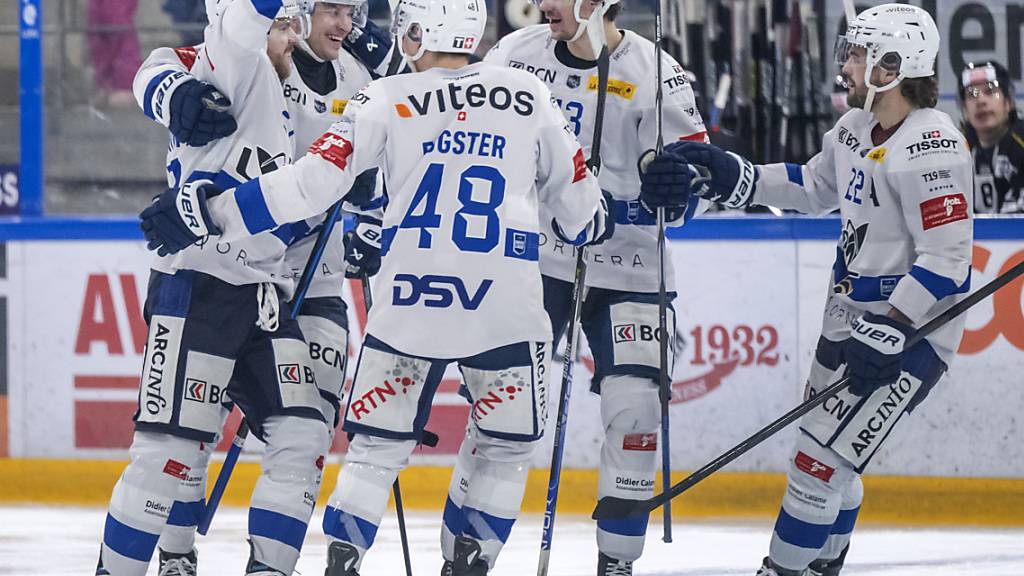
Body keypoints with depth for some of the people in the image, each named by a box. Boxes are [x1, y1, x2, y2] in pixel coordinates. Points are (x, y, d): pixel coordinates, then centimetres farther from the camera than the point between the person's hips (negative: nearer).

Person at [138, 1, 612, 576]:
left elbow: (314, 182, -7)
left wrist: (210, 210, -3)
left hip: (410, 304, 0)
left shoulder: (389, 99, 1)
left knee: (376, 445, 11)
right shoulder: (529, 95, 7)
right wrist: (595, 224, 40)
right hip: (508, 307, 1)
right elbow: (578, 197, 17)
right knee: (507, 448, 17)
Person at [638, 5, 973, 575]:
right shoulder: (858, 126, 5)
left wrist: (889, 332, -28)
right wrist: (726, 175, 11)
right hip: (854, 316, 9)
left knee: (823, 458, -10)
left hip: (911, 329, -9)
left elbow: (947, 259, -26)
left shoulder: (931, 147, -24)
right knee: (829, 453, 19)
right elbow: (814, 187, 20)